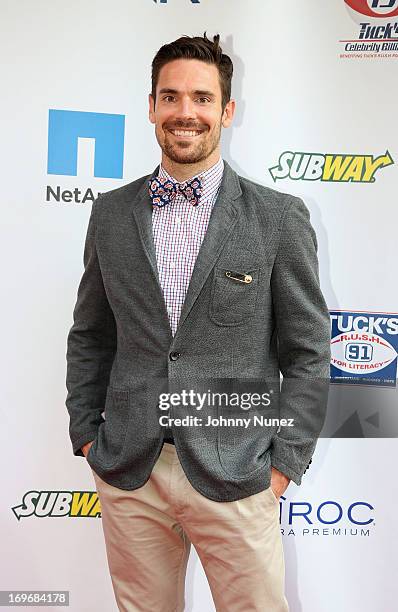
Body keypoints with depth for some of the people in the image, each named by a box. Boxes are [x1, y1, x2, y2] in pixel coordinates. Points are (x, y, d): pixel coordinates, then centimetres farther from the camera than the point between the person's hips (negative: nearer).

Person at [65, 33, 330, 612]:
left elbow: (307, 353, -2)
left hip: (234, 477, -2)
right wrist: (86, 433, 6)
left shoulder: (279, 217, -4)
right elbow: (89, 337, 11)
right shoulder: (111, 213, 5)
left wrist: (283, 461, -5)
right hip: (127, 475, 3)